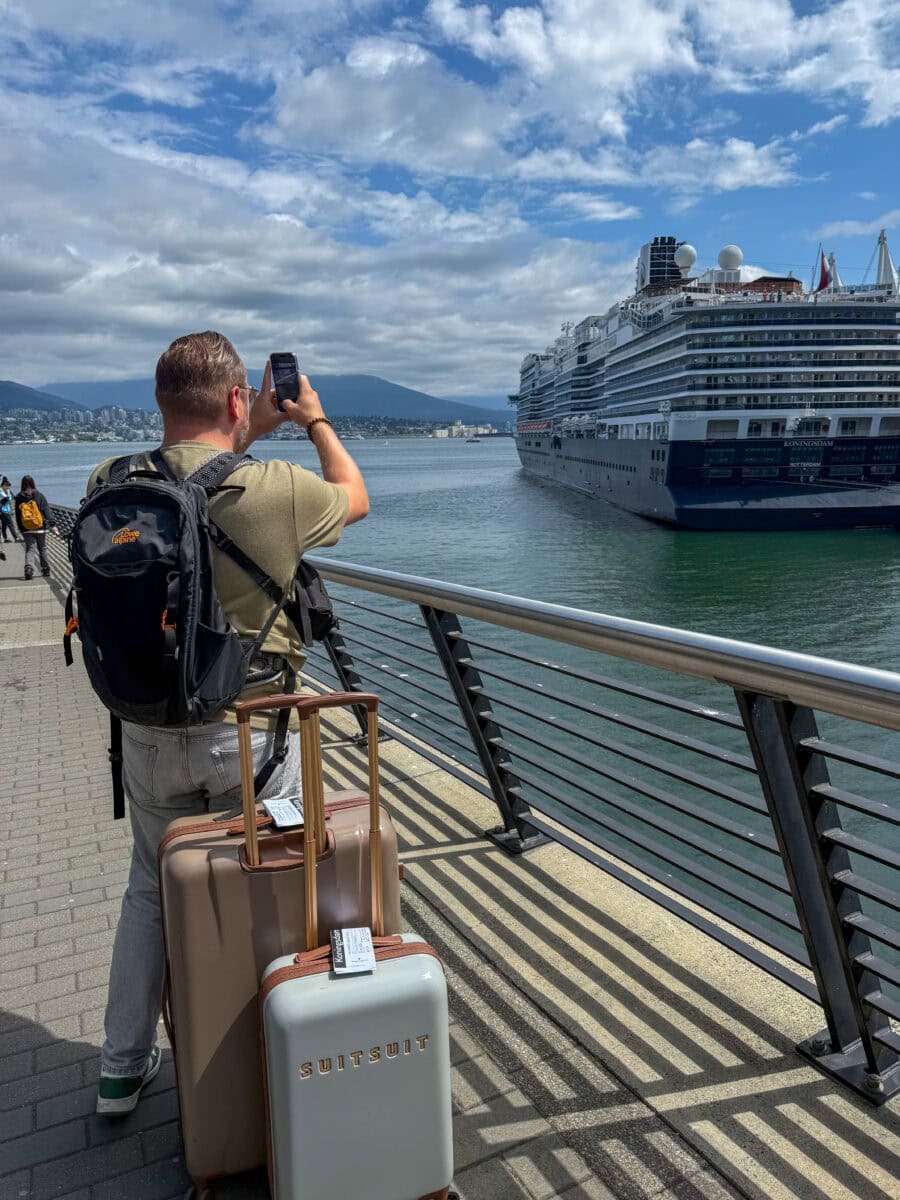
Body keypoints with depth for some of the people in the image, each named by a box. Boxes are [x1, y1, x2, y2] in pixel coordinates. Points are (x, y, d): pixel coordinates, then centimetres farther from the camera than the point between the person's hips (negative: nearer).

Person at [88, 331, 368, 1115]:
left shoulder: (112, 486, -7)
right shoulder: (275, 490, -19)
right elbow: (354, 497, 3)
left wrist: (253, 433, 19)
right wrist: (314, 418, 17)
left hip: (150, 733, 5)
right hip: (250, 733, -4)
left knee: (152, 889, 23)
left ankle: (123, 1070, 37)